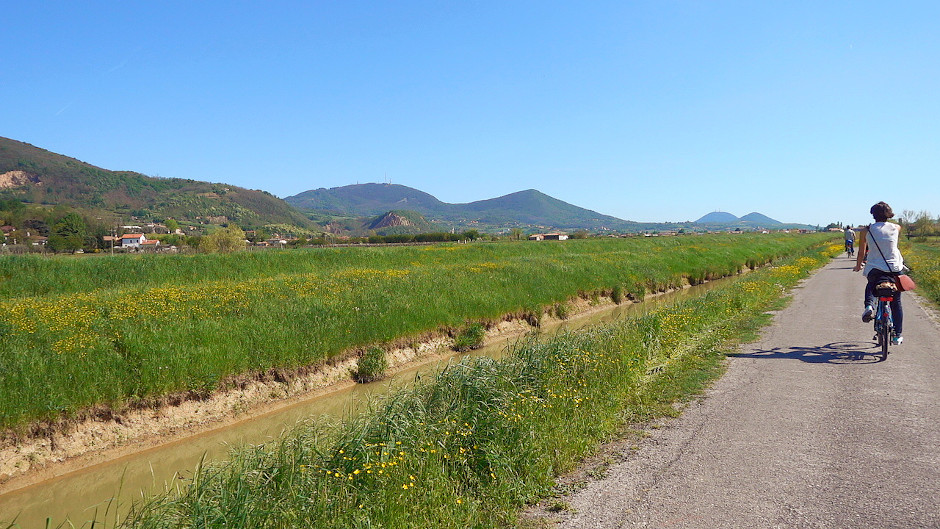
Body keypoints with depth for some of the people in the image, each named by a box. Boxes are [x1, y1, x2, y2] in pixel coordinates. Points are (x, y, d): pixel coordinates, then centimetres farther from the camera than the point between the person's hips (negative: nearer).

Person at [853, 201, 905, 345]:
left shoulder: (866, 231, -3)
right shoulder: (897, 228, 3)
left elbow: (861, 253, 4)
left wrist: (858, 266, 22)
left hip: (874, 269, -1)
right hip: (895, 268, 1)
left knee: (871, 286, 33)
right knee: (896, 303, 15)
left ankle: (869, 306, 2)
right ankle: (897, 336, 16)